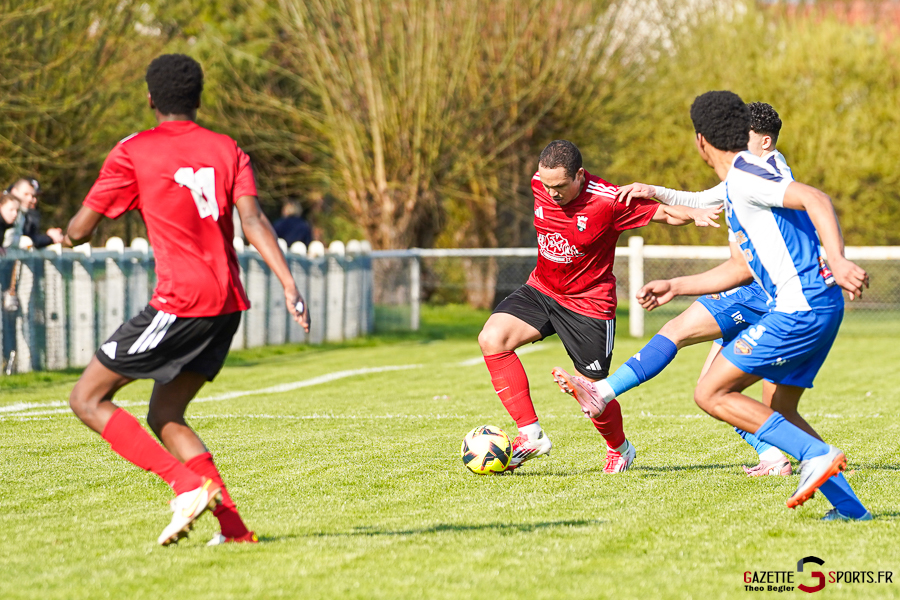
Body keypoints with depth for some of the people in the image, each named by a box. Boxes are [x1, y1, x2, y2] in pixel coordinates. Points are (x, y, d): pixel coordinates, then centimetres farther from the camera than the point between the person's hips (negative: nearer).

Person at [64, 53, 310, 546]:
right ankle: (232, 524, 3)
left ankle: (187, 485, -12)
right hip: (228, 302, 7)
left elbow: (78, 231, 1)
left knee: (88, 399, 2)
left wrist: (68, 236, 25)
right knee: (164, 417, 17)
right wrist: (290, 286, -11)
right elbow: (252, 220, -3)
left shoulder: (133, 152, -1)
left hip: (181, 302, -7)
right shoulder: (226, 150, 12)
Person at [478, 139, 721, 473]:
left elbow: (663, 212, -16)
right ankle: (531, 435, -15)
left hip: (589, 305, -5)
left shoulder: (608, 201, -23)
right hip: (541, 291, 5)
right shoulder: (540, 184, -10)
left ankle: (620, 449, 36)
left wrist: (695, 214, -34)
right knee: (491, 339, -21)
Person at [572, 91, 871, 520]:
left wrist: (837, 261, -35)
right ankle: (849, 508, 11)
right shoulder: (735, 187, 20)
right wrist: (675, 287, 29)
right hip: (816, 307, 10)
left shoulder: (744, 176, -11)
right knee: (780, 412, 18)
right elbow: (741, 267, 28)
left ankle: (817, 455, -12)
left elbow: (815, 199, -24)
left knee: (711, 394, -5)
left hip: (800, 309, -10)